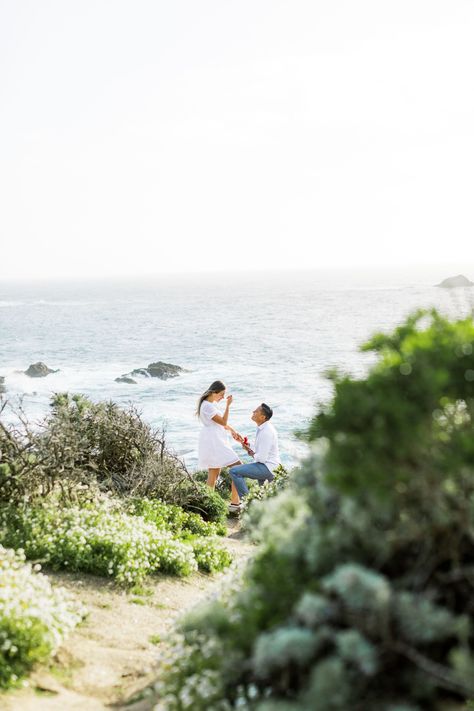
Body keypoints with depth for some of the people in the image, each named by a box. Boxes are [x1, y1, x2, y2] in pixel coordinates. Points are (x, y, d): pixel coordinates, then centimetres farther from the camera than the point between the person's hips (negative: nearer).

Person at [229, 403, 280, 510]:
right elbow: (257, 450, 14)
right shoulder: (262, 428, 7)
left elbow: (261, 458, -25)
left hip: (267, 467, -10)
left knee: (234, 471, -18)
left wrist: (251, 452, -7)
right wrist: (242, 441, 5)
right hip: (264, 465, 10)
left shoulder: (266, 432, -24)